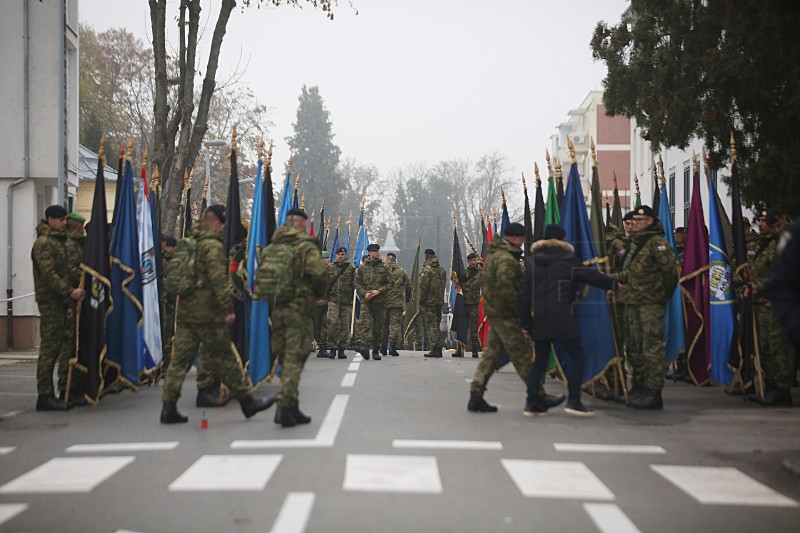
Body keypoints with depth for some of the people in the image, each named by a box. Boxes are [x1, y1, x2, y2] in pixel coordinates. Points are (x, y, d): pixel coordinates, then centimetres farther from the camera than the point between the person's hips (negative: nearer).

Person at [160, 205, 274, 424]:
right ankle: (247, 402, 11)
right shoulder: (213, 246, -11)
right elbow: (218, 280, -19)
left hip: (185, 311, 8)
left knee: (180, 359, 5)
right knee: (225, 359, 1)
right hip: (208, 314, -8)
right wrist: (228, 308, -18)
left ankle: (169, 407, 1)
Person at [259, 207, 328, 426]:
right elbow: (318, 274, -16)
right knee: (294, 359, -5)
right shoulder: (306, 246, -6)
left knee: (285, 358, 14)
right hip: (299, 309, -6)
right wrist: (319, 295, 1)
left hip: (276, 310, 6)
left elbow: (259, 279, 10)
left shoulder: (270, 249, 12)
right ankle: (285, 406, -13)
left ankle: (292, 408, 21)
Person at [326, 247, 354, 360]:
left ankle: (342, 349, 10)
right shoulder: (329, 267, 10)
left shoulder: (350, 267, 6)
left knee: (345, 325, 3)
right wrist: (324, 297, 6)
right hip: (333, 299, 0)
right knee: (333, 323, -12)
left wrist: (353, 299, -1)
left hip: (346, 300, 0)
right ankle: (332, 348, -4)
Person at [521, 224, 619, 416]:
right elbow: (591, 275, 3)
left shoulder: (531, 261, 13)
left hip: (538, 319, 5)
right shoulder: (567, 259, 0)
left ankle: (531, 403, 10)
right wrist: (613, 285, 18)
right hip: (562, 318, -5)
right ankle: (574, 401, -5)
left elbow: (524, 294, 11)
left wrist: (526, 322, 14)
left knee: (540, 359, 13)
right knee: (576, 356, 3)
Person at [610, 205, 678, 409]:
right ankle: (639, 386, 26)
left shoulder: (657, 243, -12)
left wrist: (664, 295, -8)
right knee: (634, 347, 15)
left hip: (651, 304, -10)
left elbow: (670, 271, -17)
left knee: (652, 348, -8)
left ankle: (653, 393, -3)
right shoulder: (634, 243, 17)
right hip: (633, 303, 10)